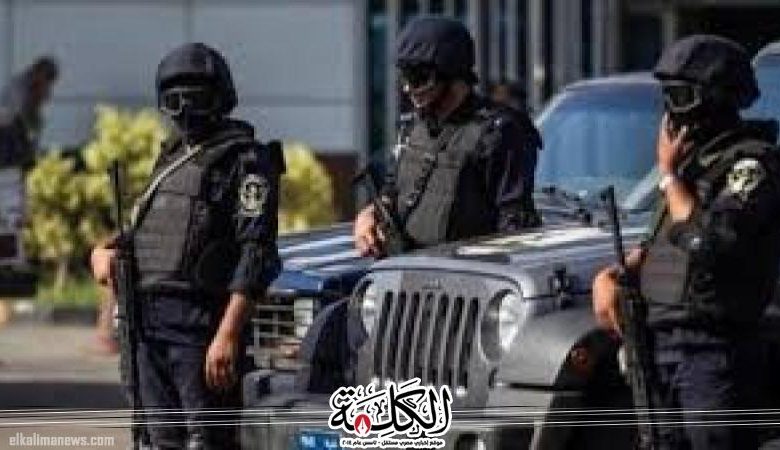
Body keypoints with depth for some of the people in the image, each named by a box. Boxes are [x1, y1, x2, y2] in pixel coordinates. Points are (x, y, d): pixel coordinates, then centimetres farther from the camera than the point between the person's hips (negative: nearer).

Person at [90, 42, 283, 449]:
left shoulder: (245, 160, -4)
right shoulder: (171, 159, 22)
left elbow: (256, 251, -13)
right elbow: (142, 228, 31)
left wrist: (228, 334, -22)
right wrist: (106, 251, 7)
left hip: (200, 322, -8)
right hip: (147, 319, 8)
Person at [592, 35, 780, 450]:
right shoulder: (695, 161, 18)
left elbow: (707, 241, -23)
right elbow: (659, 245, 26)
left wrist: (669, 173, -10)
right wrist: (610, 276, 7)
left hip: (713, 356, -9)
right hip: (658, 349, 9)